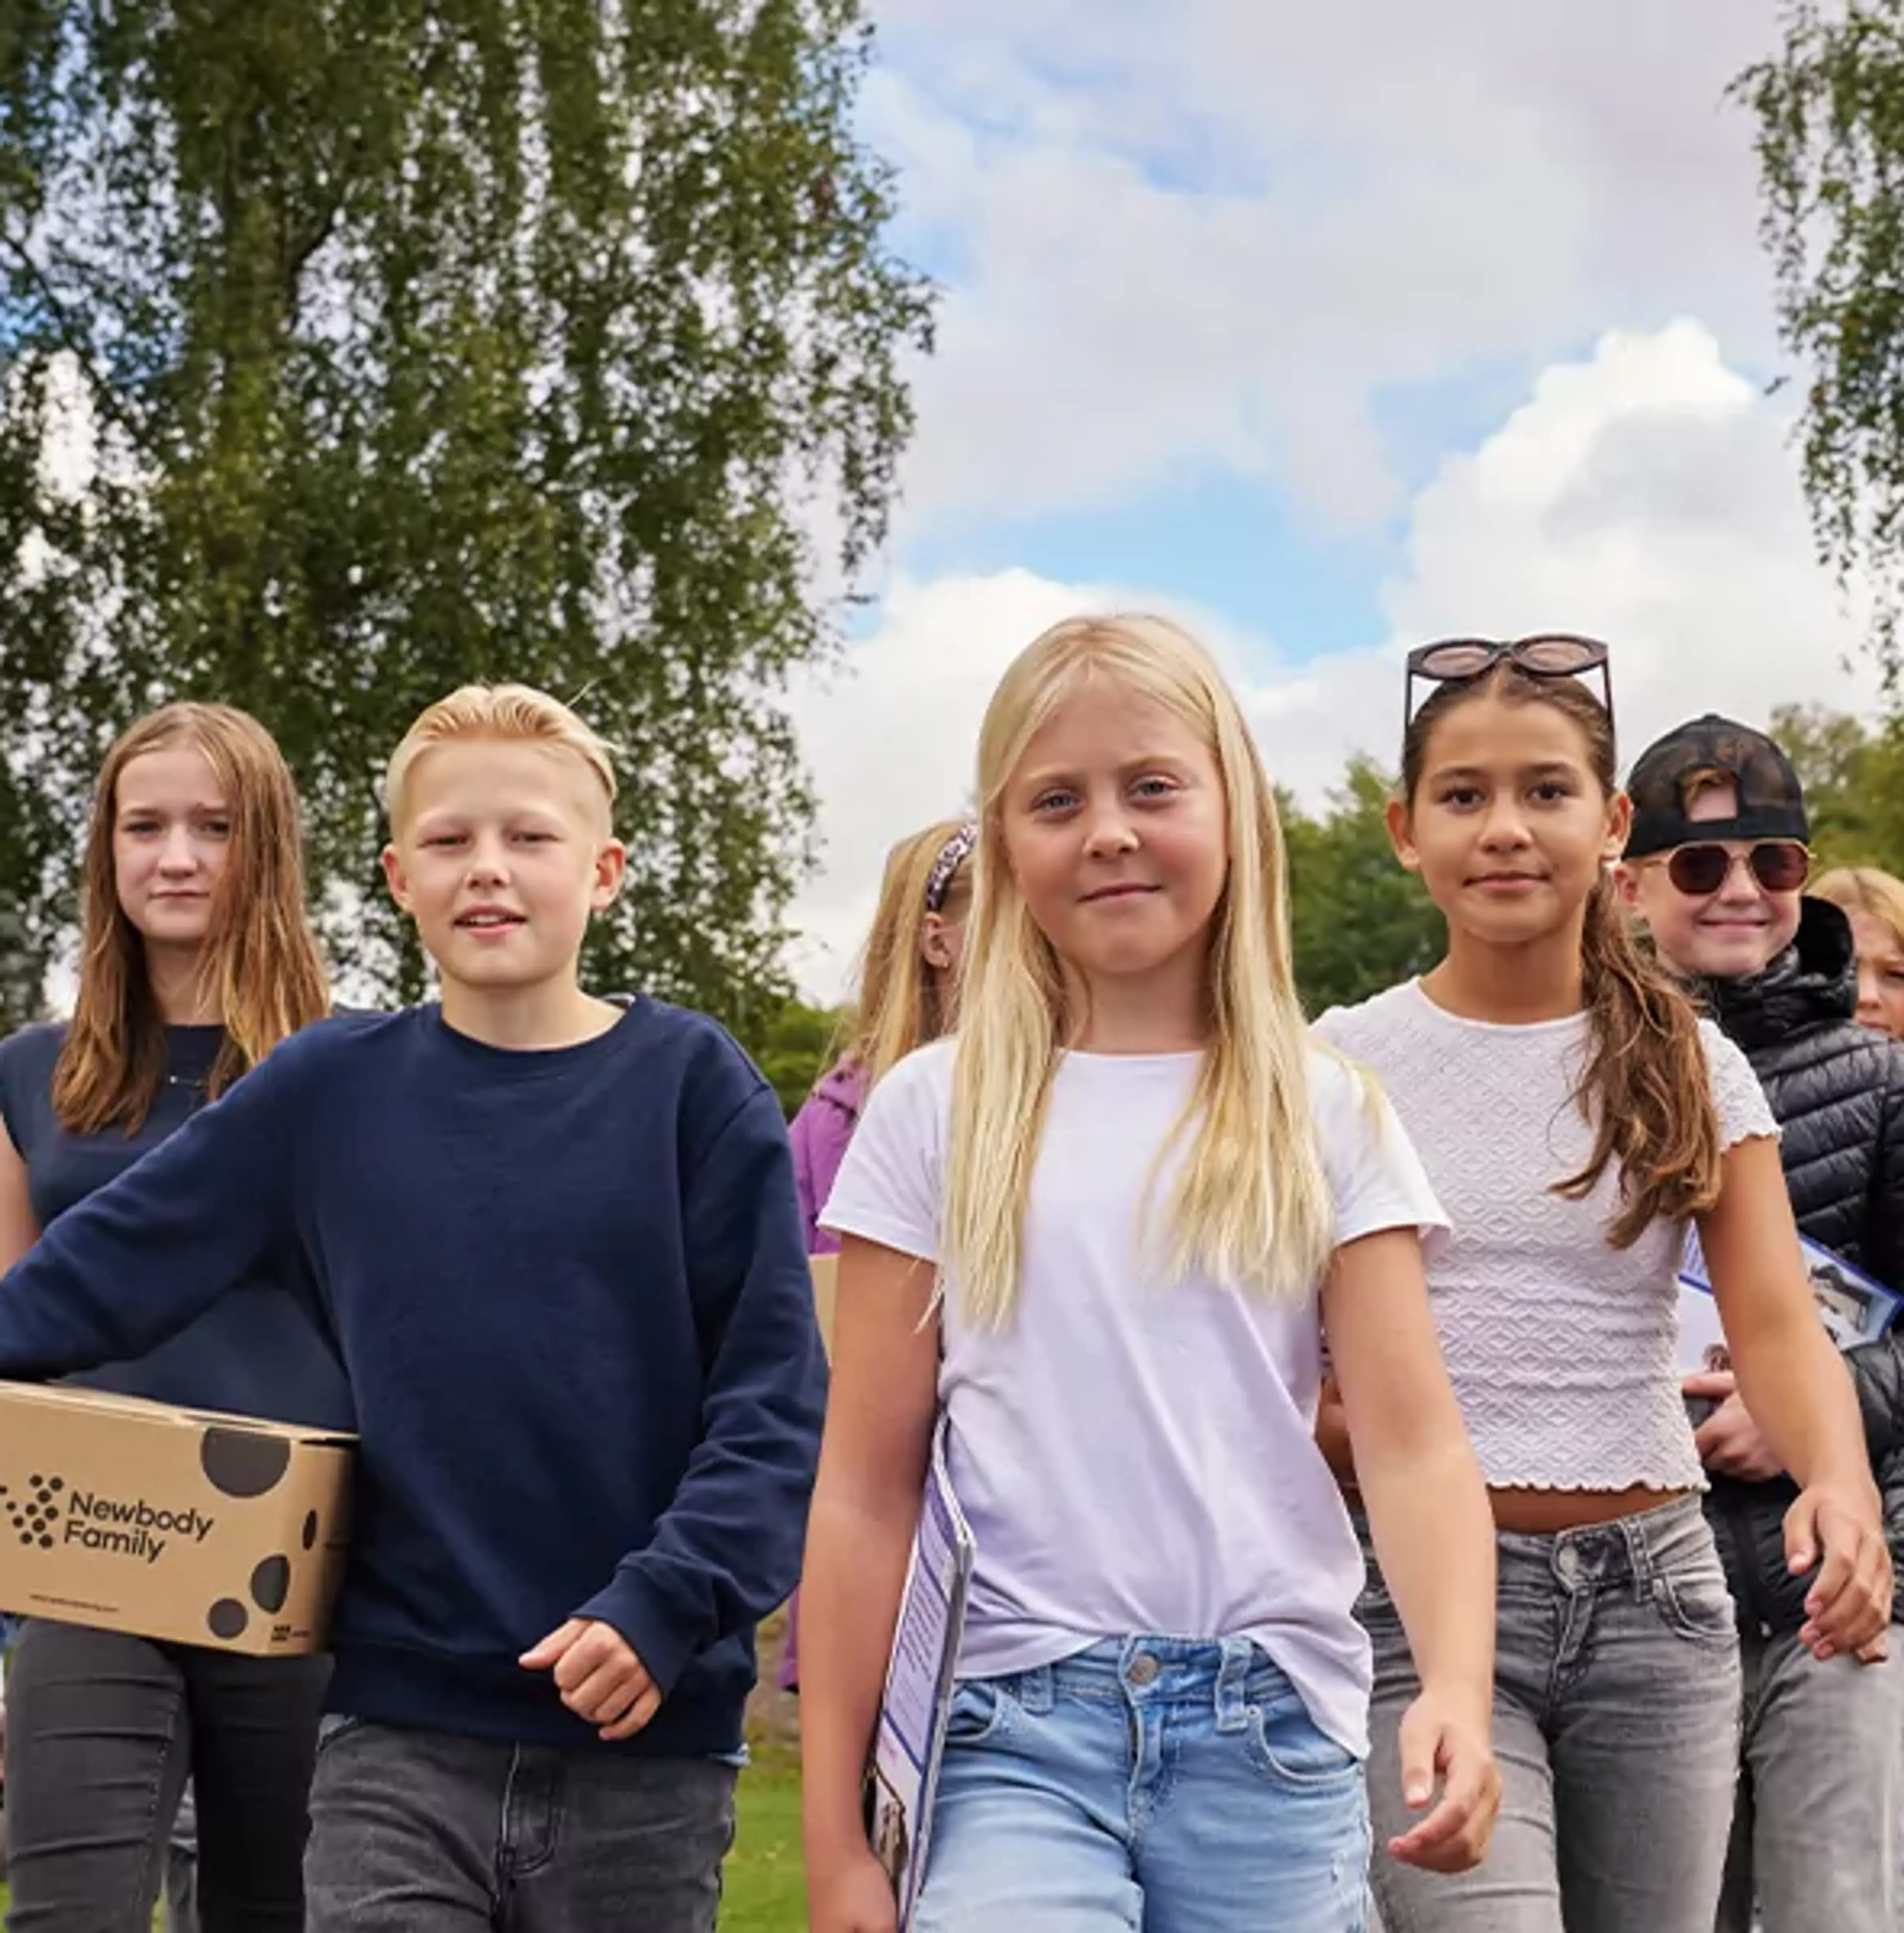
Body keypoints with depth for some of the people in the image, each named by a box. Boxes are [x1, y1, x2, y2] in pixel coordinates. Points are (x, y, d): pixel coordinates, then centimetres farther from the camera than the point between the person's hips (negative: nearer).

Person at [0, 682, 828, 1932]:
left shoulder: (692, 1083, -2)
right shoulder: (330, 1091, 4)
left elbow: (775, 1395, -6)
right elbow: (110, 1267, 9)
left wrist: (664, 1607, -16)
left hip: (646, 1743, -1)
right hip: (398, 1739, 1)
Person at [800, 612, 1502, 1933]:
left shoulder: (1325, 1118, 5)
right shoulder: (937, 1114, 4)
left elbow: (1415, 1443, -2)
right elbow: (868, 1489, 4)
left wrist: (1458, 1693, -21)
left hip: (1270, 1734, 1)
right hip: (1014, 1731, -1)